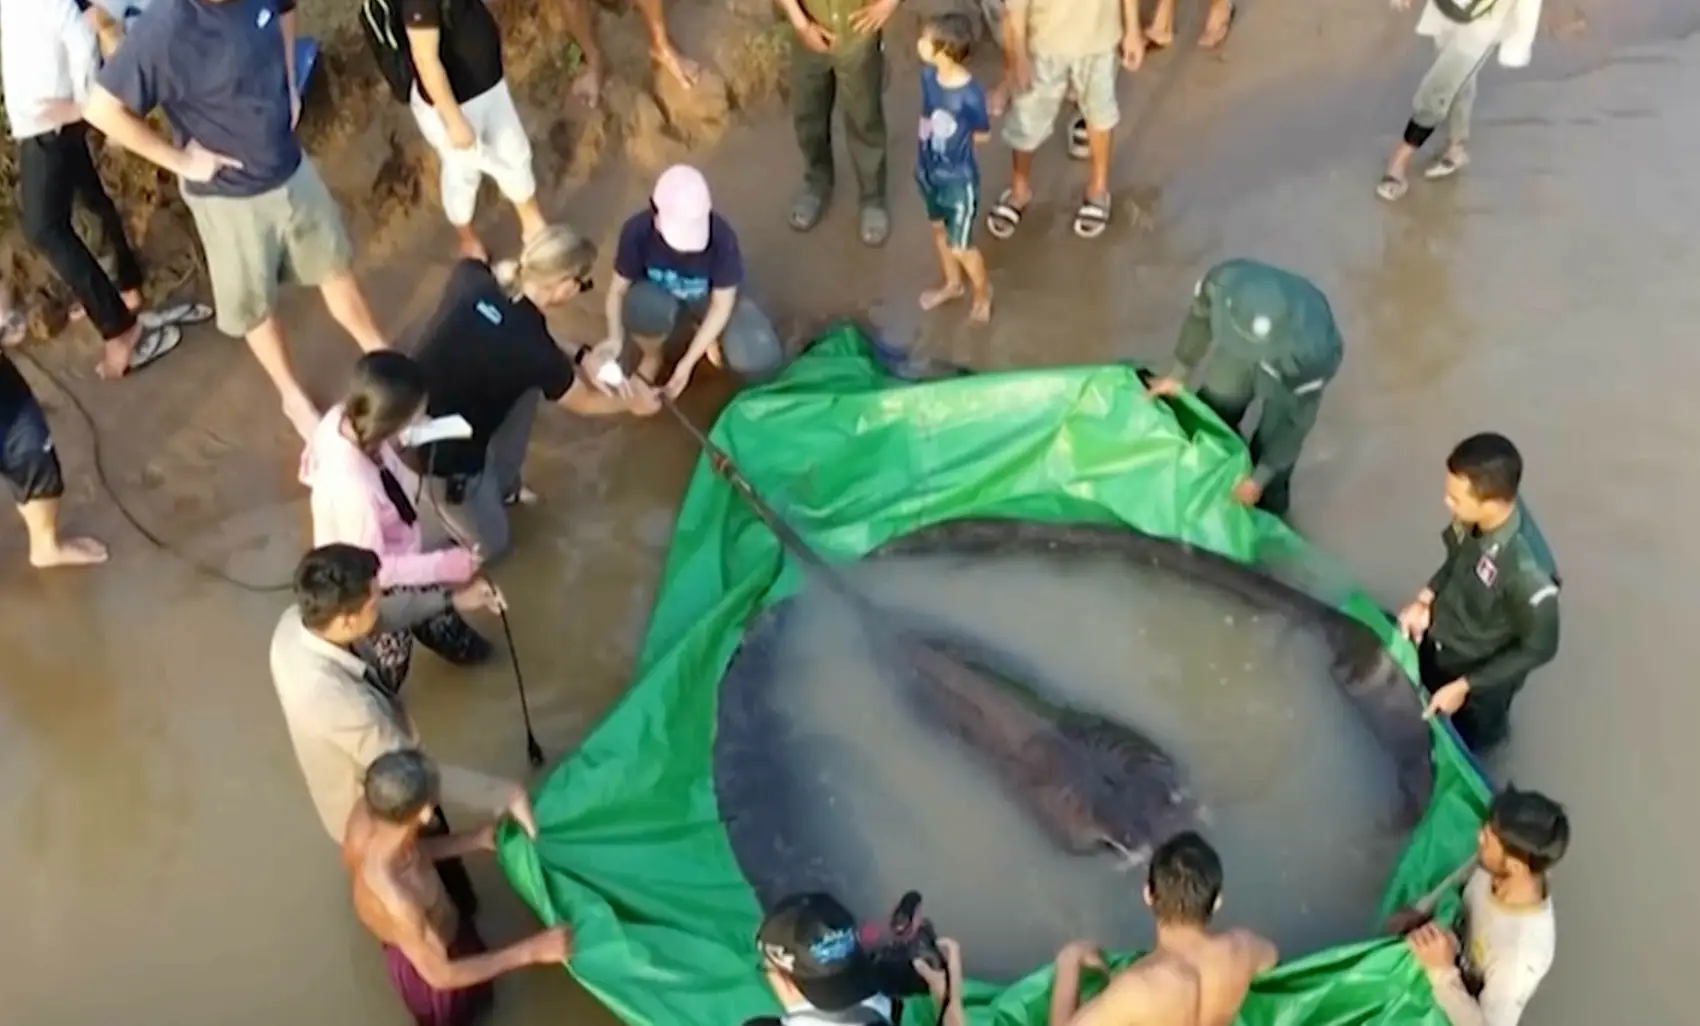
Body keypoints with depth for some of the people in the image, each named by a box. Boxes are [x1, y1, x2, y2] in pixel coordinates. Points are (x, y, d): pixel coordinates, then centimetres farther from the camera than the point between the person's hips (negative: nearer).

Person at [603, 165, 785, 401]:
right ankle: (651, 357, 0)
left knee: (761, 360, -25)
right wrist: (615, 338, -38)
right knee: (643, 307, -39)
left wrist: (688, 361, -29)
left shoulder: (721, 238, -35)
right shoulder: (637, 231, -32)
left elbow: (721, 305, -23)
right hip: (659, 294, 0)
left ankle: (709, 336, 11)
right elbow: (619, 289, -19)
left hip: (710, 296, 0)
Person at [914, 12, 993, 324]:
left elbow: (982, 135, -13)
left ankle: (982, 292, 37)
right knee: (939, 230, 26)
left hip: (958, 179, -7)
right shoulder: (928, 74, -13)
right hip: (929, 169, 7)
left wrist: (953, 139, -4)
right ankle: (952, 284, 50)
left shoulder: (970, 94, -31)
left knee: (960, 247, 9)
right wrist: (926, 153, 0)